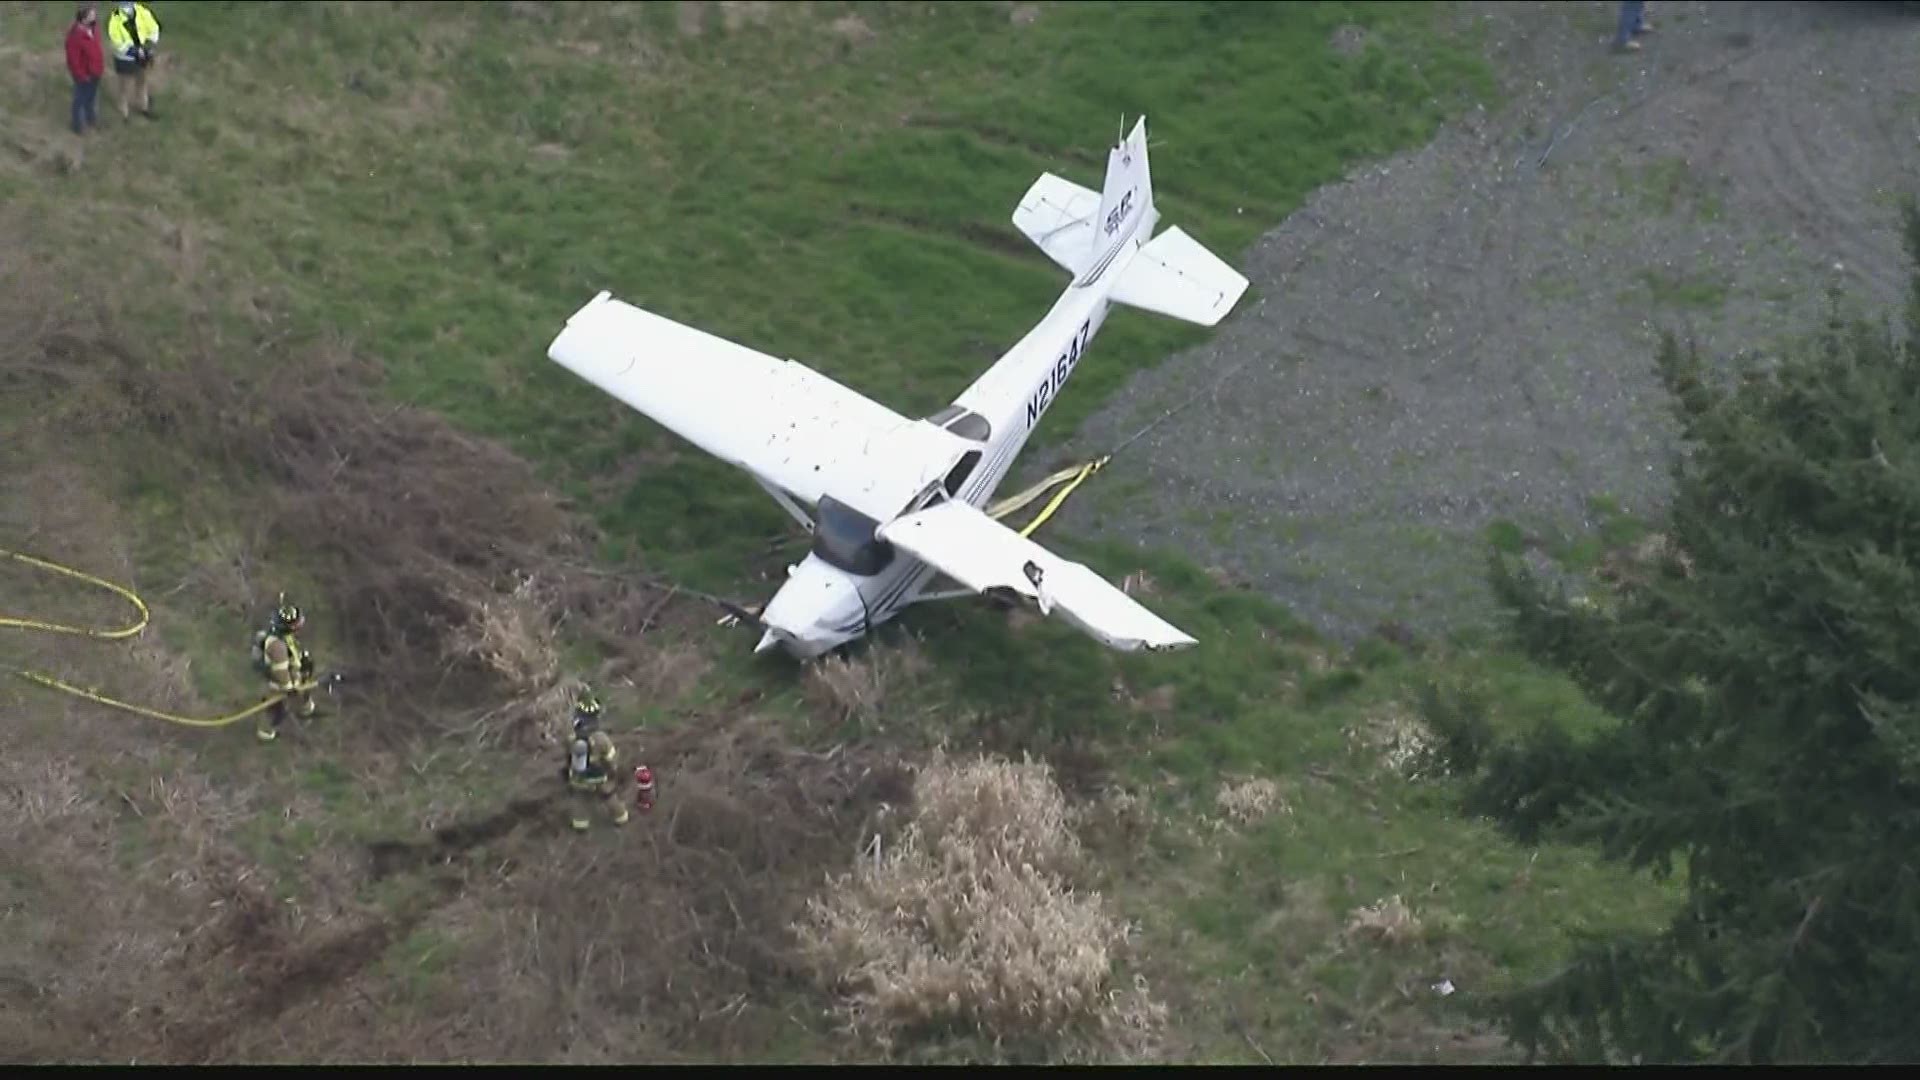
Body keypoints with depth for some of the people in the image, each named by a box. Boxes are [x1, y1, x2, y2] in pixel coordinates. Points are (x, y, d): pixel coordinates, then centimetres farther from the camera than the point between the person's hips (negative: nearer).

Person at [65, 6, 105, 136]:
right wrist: (82, 76, -19)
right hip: (84, 74, -8)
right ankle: (79, 125, 28)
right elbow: (73, 59, -25)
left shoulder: (93, 27, -6)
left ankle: (91, 117, 49)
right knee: (81, 99, 11)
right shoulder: (75, 35, -32)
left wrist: (101, 65, 12)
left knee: (92, 96, 27)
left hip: (95, 70, 8)